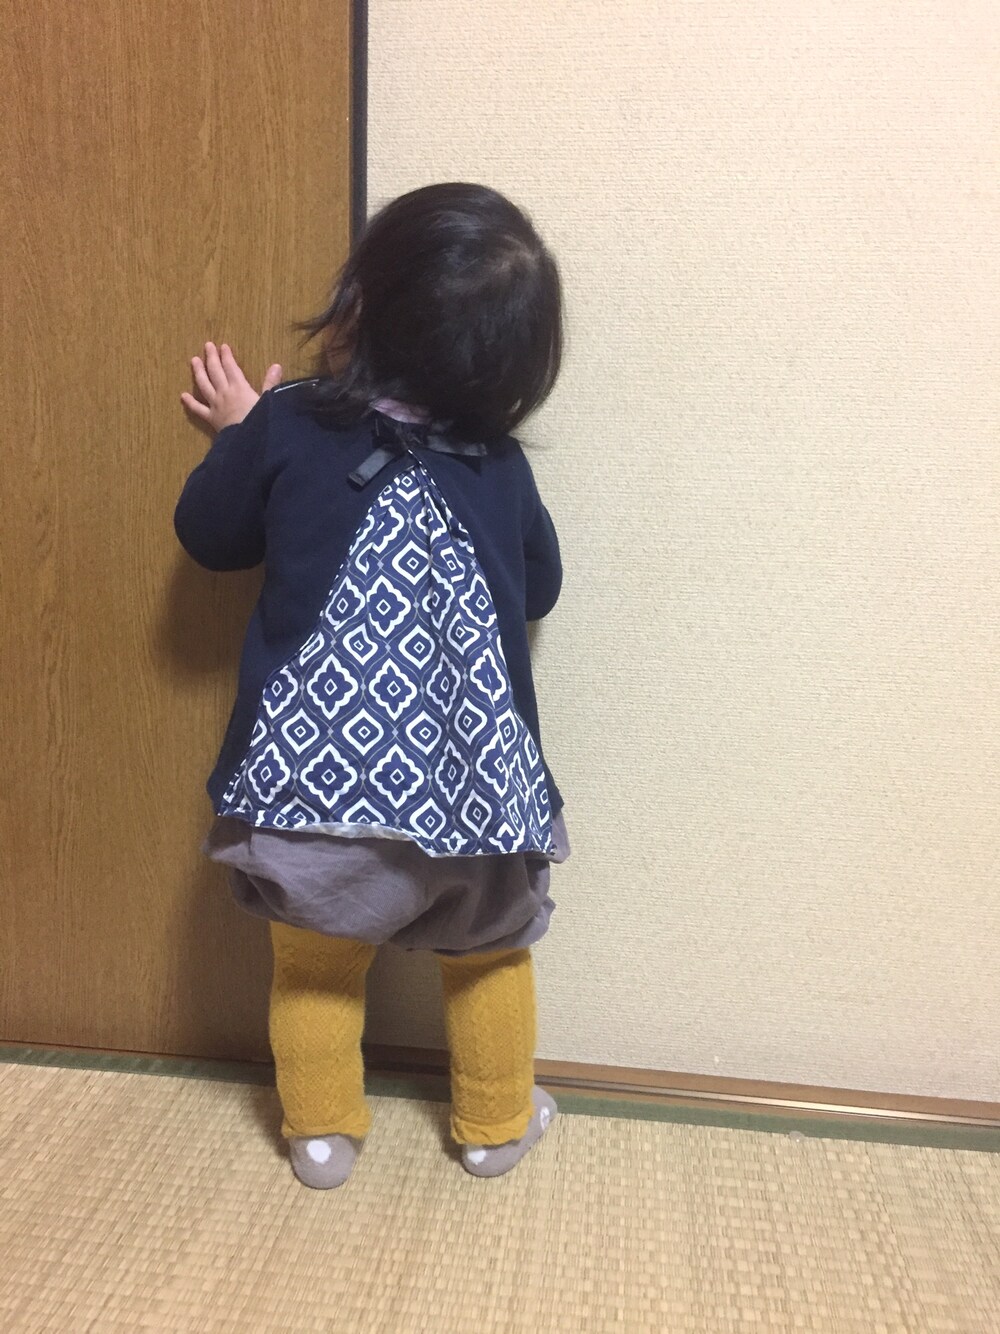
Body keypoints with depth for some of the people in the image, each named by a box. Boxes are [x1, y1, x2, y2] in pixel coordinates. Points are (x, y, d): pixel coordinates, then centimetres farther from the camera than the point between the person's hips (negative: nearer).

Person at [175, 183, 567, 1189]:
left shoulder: (288, 427, -8)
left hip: (314, 779, -1)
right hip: (471, 789, 2)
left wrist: (239, 434, 22)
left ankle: (321, 1131, 40)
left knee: (315, 962, 23)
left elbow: (209, 536, 7)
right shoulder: (499, 470, -3)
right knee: (489, 957, 25)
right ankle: (496, 1125, 42)